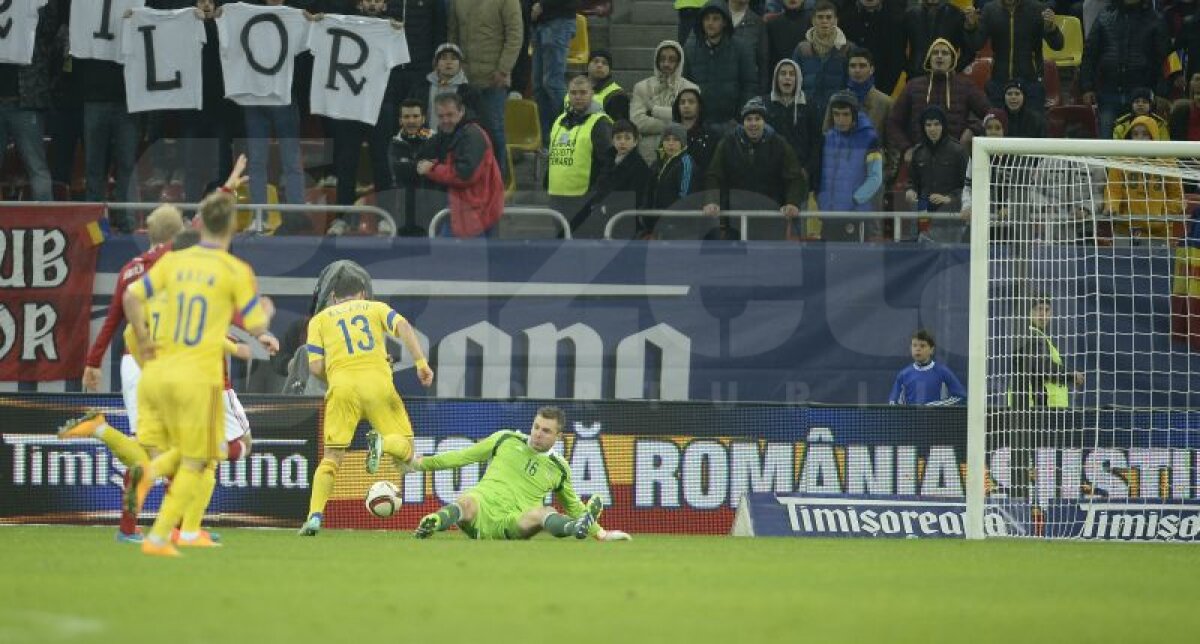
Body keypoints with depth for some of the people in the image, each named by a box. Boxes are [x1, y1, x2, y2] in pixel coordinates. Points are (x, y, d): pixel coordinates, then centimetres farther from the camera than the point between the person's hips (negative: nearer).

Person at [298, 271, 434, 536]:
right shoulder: (376, 308, 21)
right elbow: (403, 327, 1)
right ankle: (382, 443, -26)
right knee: (405, 448, 9)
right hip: (378, 382, 0)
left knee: (331, 457, 5)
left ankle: (315, 516, -11)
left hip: (342, 385, 0)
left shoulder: (320, 319, 20)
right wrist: (421, 362, -4)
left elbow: (315, 367, 9)